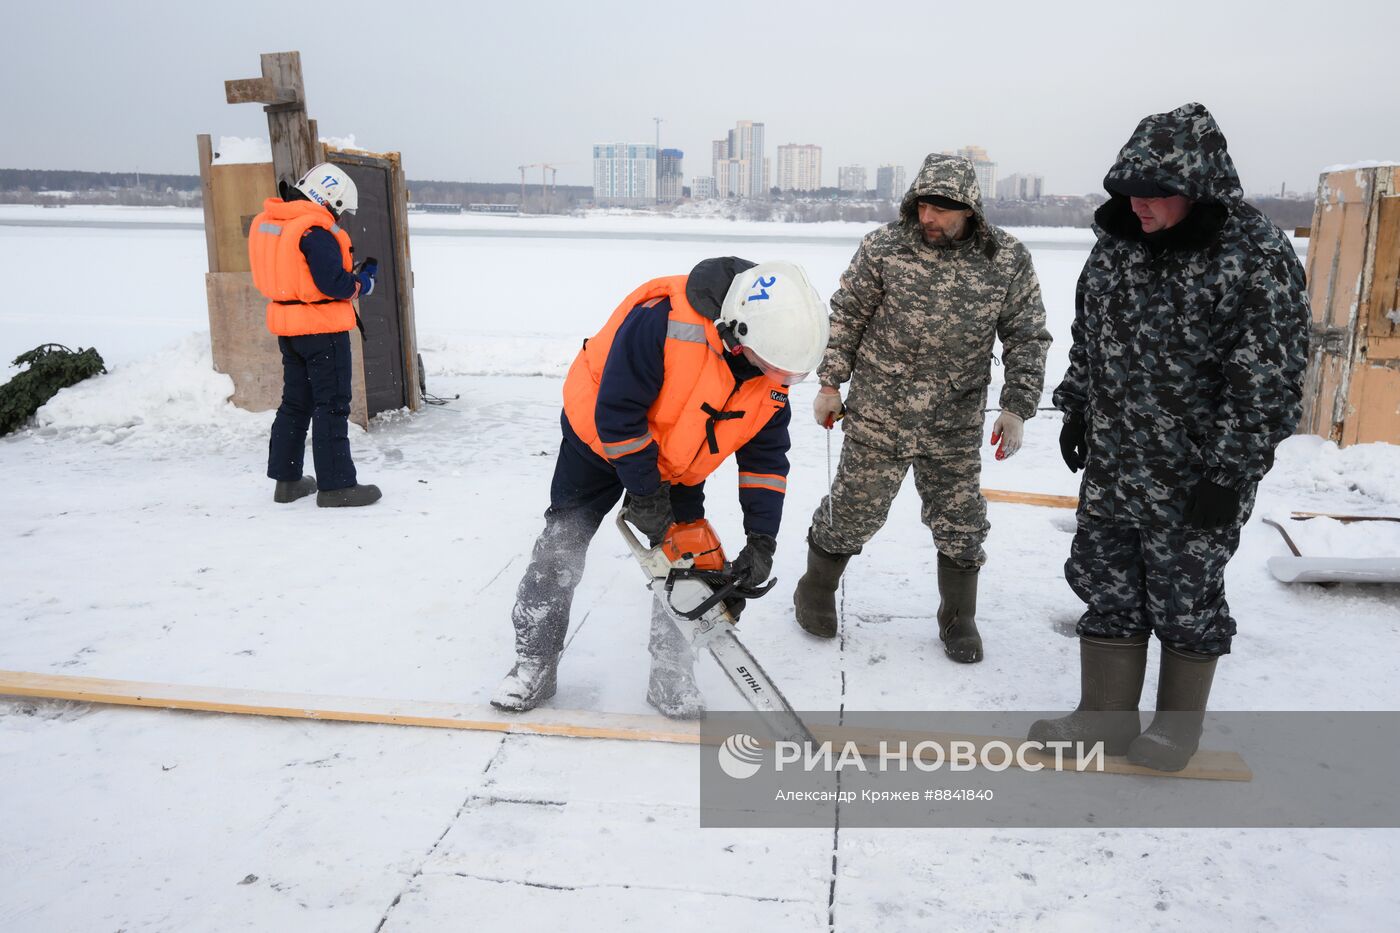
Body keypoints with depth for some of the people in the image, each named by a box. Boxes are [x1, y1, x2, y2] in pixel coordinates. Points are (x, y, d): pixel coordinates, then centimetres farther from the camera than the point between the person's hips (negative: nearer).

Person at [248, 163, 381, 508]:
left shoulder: (266, 222, 10)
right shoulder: (316, 231, -18)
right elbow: (332, 283, -22)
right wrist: (363, 283, -4)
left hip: (287, 328, 8)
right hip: (322, 328, -8)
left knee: (296, 402, 17)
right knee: (332, 405, -2)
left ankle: (287, 479, 22)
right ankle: (335, 486, 0)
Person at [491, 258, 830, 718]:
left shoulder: (772, 371, -18)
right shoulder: (665, 319, -39)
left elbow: (766, 456, -10)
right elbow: (617, 412, -32)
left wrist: (762, 541, -17)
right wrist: (644, 495, -23)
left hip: (679, 463, 4)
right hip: (601, 436, -4)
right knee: (561, 547, 0)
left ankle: (671, 674, 13)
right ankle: (534, 664, 16)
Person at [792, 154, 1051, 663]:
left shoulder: (1009, 261, -5)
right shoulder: (884, 247, -9)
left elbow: (1027, 338, 2)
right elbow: (846, 316, 1)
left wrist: (1016, 408, -5)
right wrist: (830, 384, 2)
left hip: (956, 425, 2)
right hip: (877, 414, -1)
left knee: (960, 520, 10)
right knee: (855, 508, 7)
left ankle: (958, 617, 30)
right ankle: (815, 589, 32)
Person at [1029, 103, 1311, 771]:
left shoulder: (1258, 258, -16)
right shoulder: (1118, 242, 4)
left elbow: (1267, 382, -17)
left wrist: (1229, 473, -17)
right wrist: (1076, 409, 15)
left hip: (1192, 477, -6)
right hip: (1110, 466, 6)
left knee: (1186, 597, 9)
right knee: (1106, 588, 12)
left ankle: (1178, 728, 30)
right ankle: (1105, 719, 28)